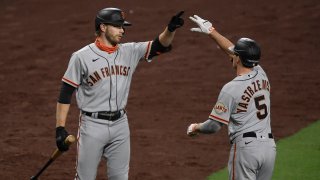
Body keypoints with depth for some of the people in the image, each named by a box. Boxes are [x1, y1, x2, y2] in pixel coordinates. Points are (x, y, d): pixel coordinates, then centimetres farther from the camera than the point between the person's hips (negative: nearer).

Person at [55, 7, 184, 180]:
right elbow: (65, 93, -7)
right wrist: (60, 128, -12)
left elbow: (160, 45, -4)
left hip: (120, 125, 5)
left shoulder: (129, 52, 4)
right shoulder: (82, 57, -9)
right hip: (92, 126, -4)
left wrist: (170, 29, -25)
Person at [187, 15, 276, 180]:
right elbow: (232, 49, 23)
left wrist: (195, 128, 11)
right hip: (269, 146, 7)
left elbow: (214, 126, -9)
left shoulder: (231, 89, -11)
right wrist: (211, 32, 29)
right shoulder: (261, 75, 8)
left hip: (246, 147, -7)